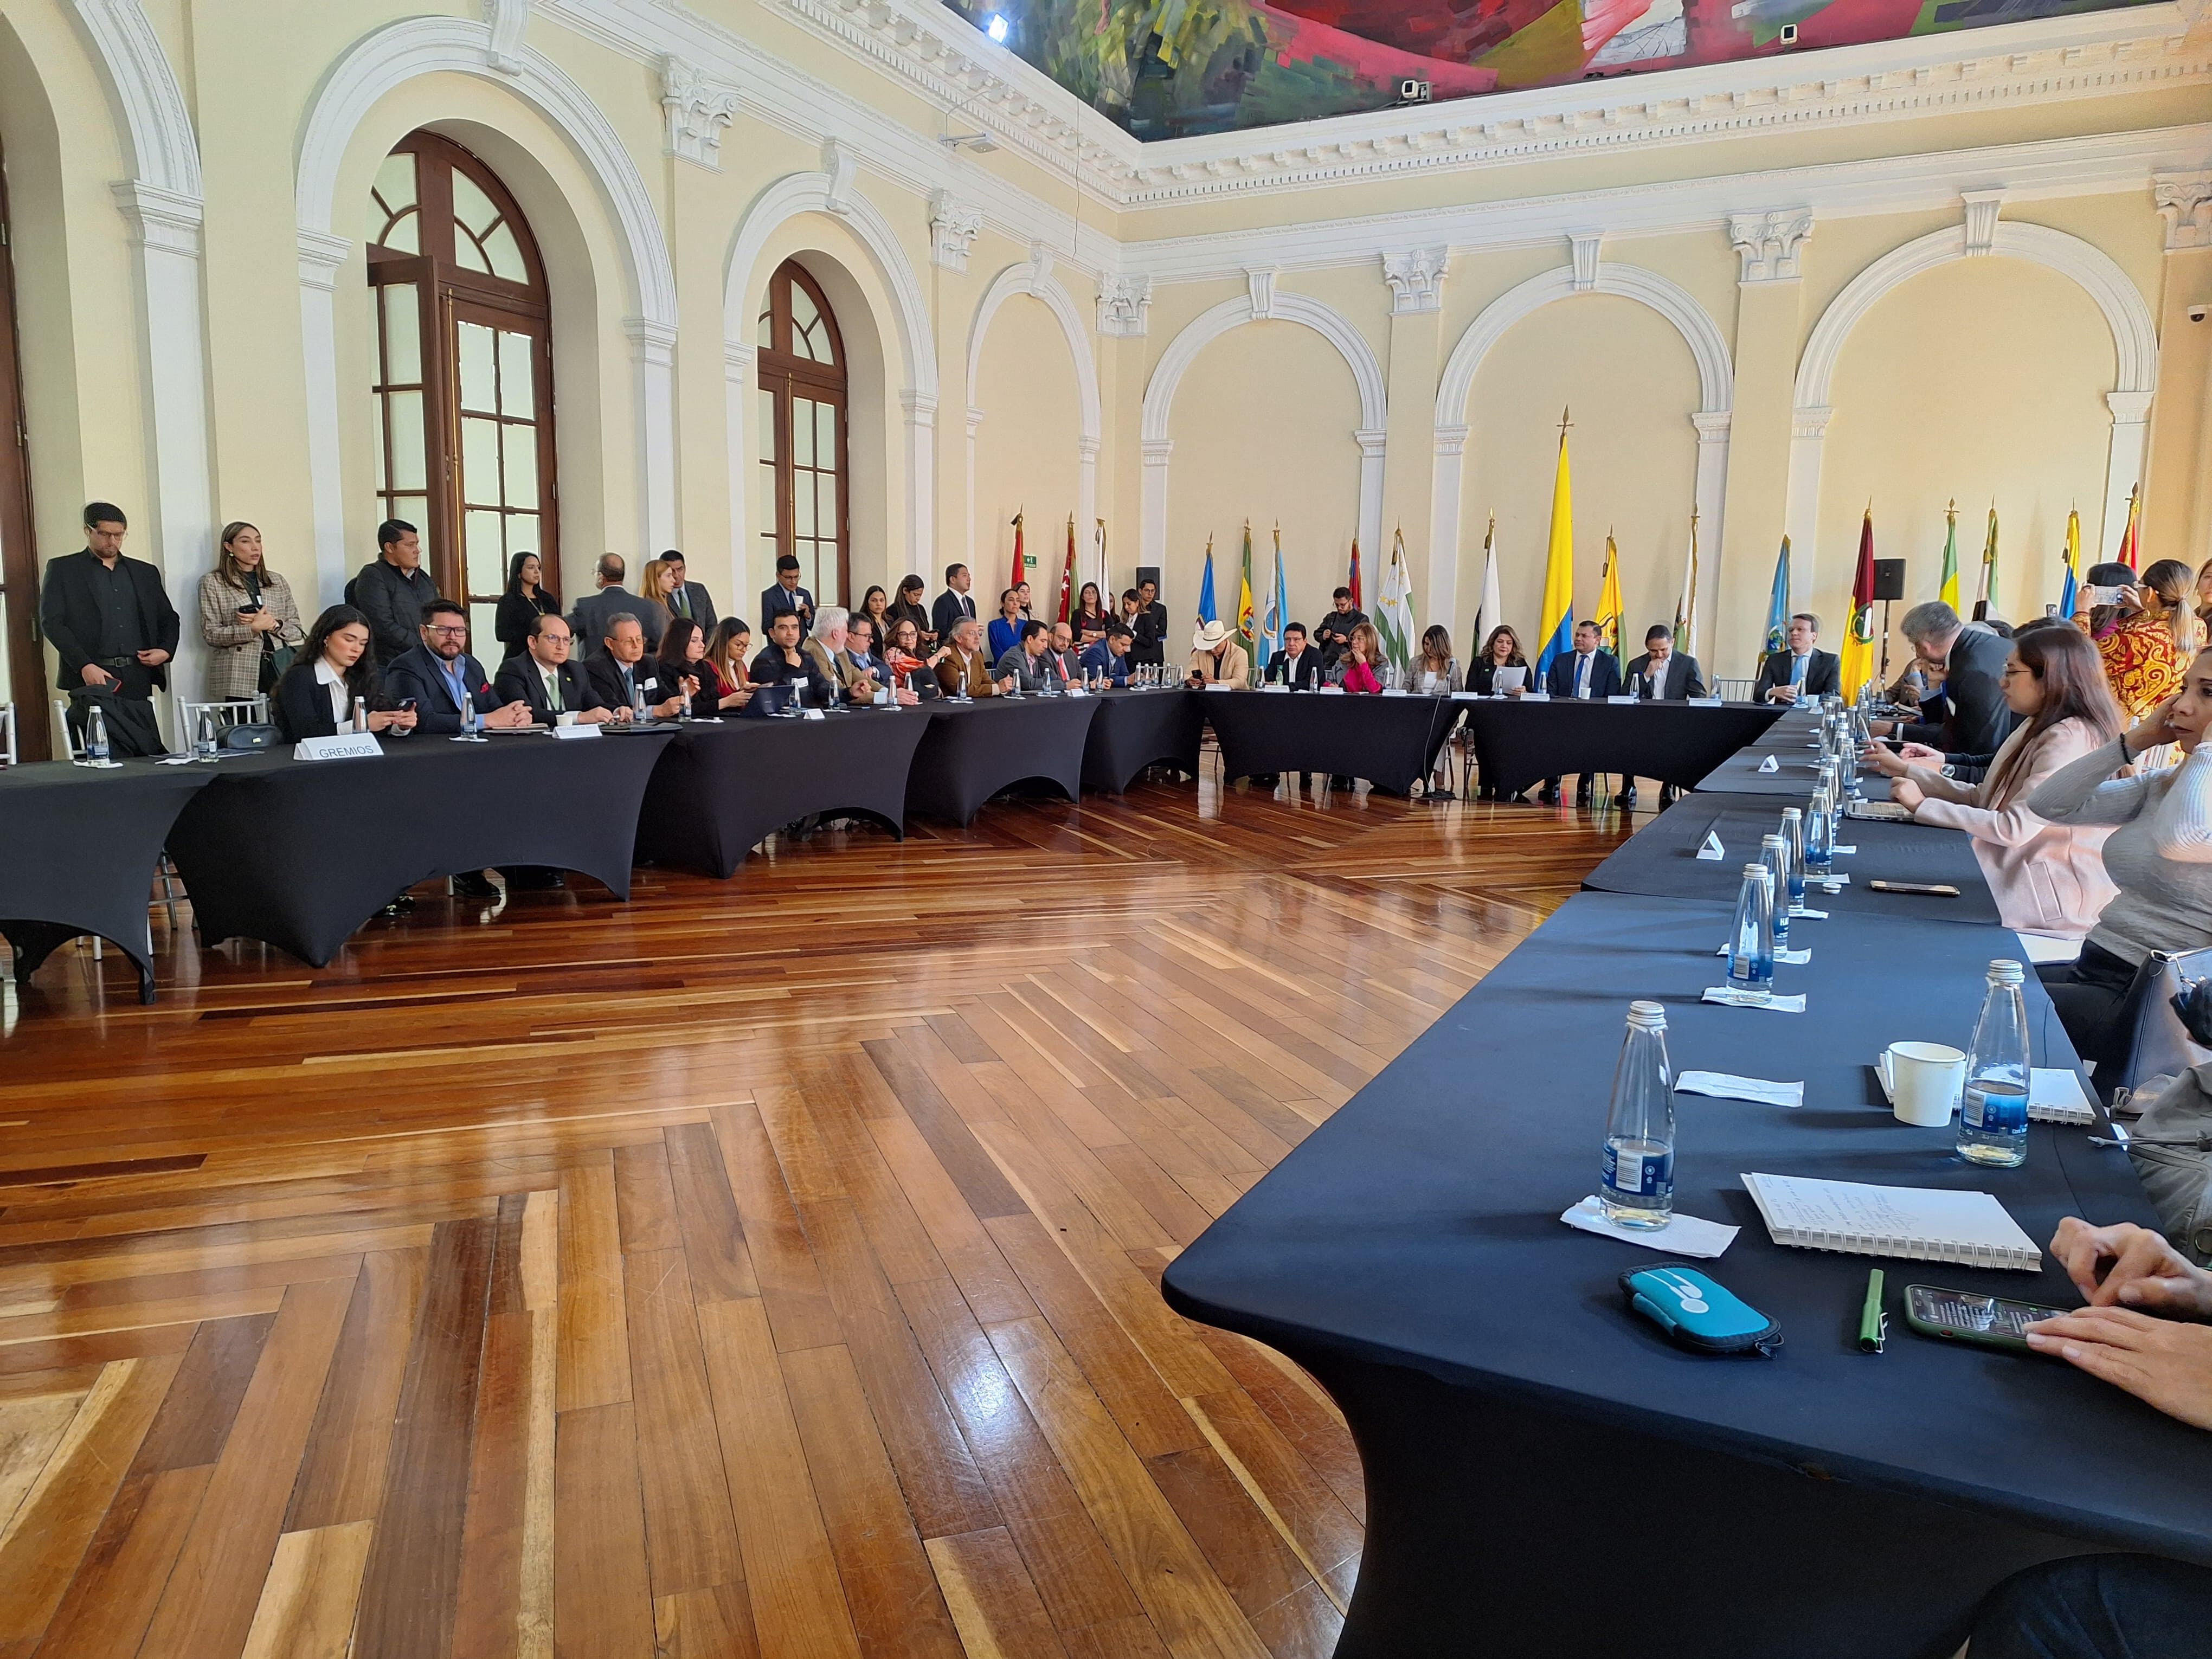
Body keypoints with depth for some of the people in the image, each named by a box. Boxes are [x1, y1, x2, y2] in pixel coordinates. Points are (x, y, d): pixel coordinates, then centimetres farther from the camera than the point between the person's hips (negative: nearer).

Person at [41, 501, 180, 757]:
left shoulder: (145, 572, 19)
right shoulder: (62, 569, 7)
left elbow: (169, 619, 25)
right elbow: (51, 622, -1)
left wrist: (166, 650, 3)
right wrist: (84, 666, -14)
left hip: (138, 680, 3)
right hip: (92, 677, -3)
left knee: (145, 754, -2)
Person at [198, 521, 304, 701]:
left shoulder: (277, 581, 16)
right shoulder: (213, 583, 6)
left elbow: (297, 631, 13)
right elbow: (211, 634, -1)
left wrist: (274, 624, -6)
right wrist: (252, 629, -12)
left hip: (279, 669, 3)